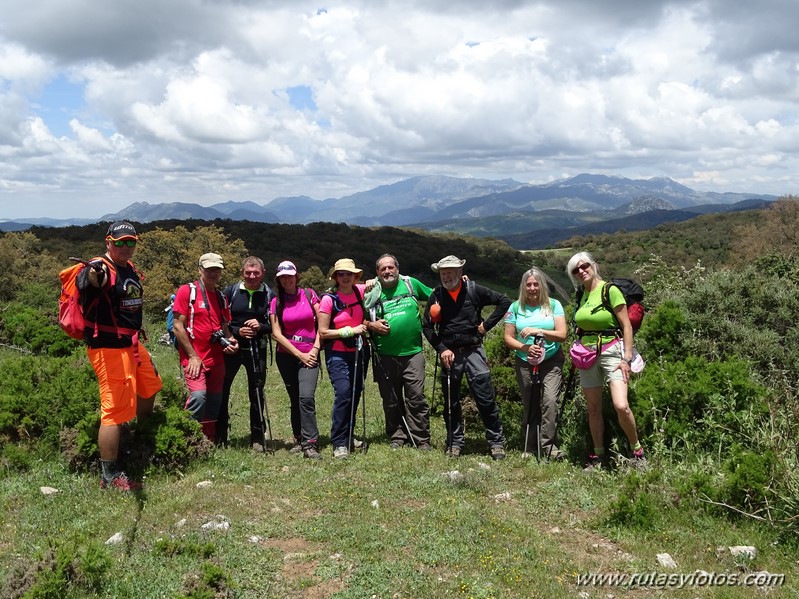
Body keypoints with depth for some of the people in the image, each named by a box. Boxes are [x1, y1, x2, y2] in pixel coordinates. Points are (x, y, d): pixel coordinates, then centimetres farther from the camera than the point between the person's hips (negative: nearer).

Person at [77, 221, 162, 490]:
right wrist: (93, 275, -65)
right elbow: (87, 282, -42)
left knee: (149, 388, 26)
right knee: (116, 408, -10)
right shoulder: (101, 268, -17)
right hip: (108, 348, -10)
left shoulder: (130, 269, 11)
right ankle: (109, 475, -1)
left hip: (131, 344, 10)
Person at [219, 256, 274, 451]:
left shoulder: (269, 295, 2)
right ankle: (219, 438, 14)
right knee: (221, 391, 2)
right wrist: (238, 331, -13)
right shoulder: (230, 292, 1)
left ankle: (257, 438, 16)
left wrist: (260, 327, -16)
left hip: (257, 349, 0)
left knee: (257, 393, 5)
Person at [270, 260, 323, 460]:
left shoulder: (309, 295, 3)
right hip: (287, 356, 2)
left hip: (310, 355, -2)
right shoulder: (276, 302, 4)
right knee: (295, 400, 8)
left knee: (306, 397, -18)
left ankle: (310, 444, -16)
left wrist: (315, 349, -6)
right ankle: (299, 439, 22)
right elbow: (277, 334, -1)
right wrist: (300, 355, -7)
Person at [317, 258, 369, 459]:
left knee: (355, 394, 10)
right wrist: (351, 331, -15)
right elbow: (323, 333, -12)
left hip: (359, 351, 5)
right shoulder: (329, 299, -12)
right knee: (343, 394, -18)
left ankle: (348, 438, 26)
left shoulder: (360, 291, 0)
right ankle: (339, 444, -9)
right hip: (337, 354, -5)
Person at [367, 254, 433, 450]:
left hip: (413, 353, -1)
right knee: (391, 401, 9)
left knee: (416, 396, -5)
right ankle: (397, 437, 21)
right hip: (385, 356, 1)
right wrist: (371, 325, -8)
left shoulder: (411, 284, 7)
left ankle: (421, 440, 3)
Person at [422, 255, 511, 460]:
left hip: (473, 351, -2)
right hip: (449, 354, 2)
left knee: (486, 398, -4)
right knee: (451, 402, 9)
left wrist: (487, 324, -4)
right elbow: (427, 326, 5)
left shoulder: (474, 290, -2)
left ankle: (496, 442, 7)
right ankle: (454, 443, 21)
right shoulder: (436, 296, 2)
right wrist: (441, 349, -6)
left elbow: (504, 302, 2)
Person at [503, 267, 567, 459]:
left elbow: (562, 335, -7)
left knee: (550, 401, -17)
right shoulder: (516, 307, 4)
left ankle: (548, 445, -11)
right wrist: (525, 347, -14)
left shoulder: (553, 305, 1)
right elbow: (508, 338, 4)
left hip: (551, 362, -1)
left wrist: (539, 331, -18)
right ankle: (529, 445, 16)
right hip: (525, 363, 1)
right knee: (529, 406, 4)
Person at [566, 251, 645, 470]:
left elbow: (627, 326, -9)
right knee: (593, 409, 8)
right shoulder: (581, 295, 10)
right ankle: (598, 455, 19)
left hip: (611, 351, -6)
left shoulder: (610, 291, -8)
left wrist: (627, 358, -15)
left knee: (621, 406, -19)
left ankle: (637, 451, 0)